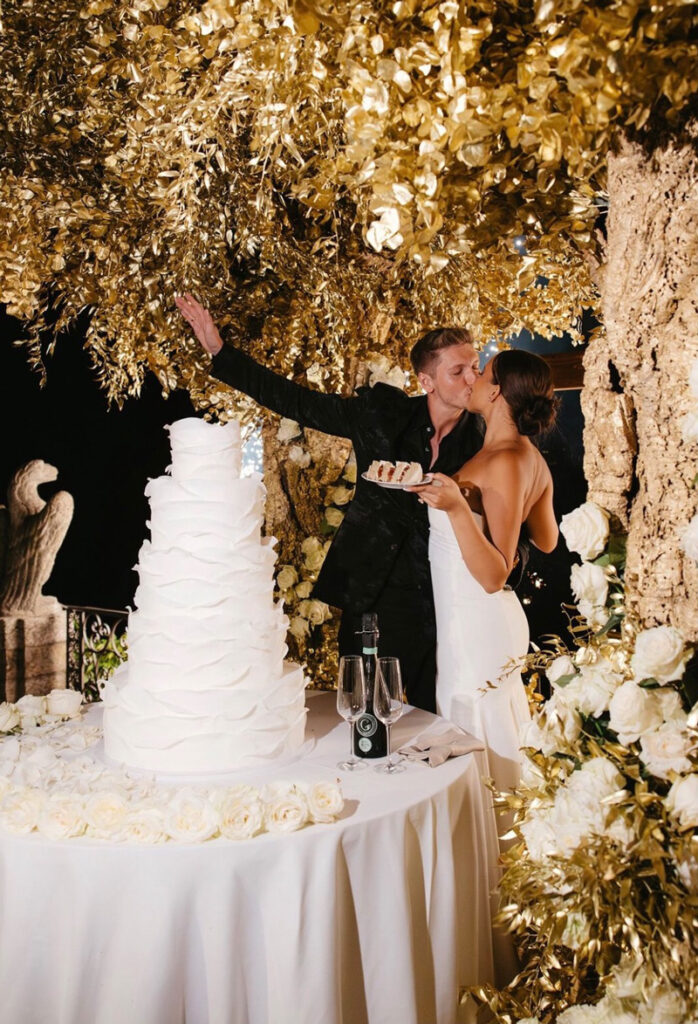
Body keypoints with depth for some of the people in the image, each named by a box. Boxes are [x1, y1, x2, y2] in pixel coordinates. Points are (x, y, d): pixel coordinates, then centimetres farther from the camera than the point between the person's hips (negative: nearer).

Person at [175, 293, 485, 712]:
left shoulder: (482, 439, -3)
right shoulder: (381, 412, -5)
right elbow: (296, 401, -2)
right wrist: (219, 350, -4)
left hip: (439, 603, 0)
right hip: (370, 594, 0)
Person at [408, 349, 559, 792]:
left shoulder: (505, 462, -22)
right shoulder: (531, 458, 5)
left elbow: (493, 576, -25)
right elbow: (547, 541, 18)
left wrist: (456, 509, -37)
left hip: (475, 624, -10)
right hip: (490, 620, 10)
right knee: (496, 741, 22)